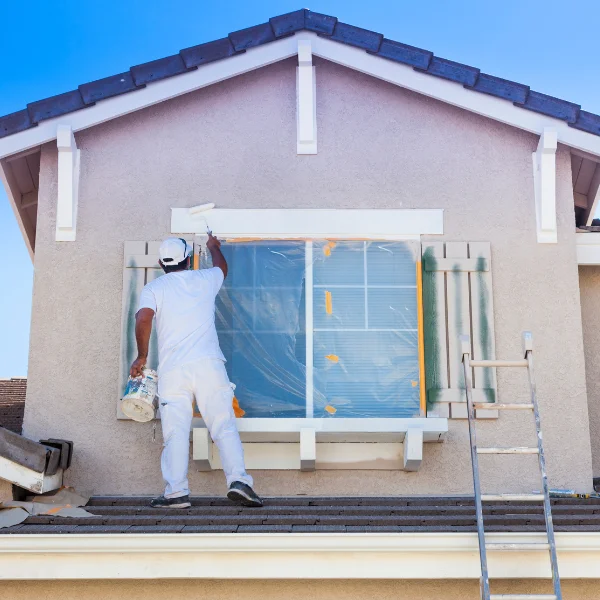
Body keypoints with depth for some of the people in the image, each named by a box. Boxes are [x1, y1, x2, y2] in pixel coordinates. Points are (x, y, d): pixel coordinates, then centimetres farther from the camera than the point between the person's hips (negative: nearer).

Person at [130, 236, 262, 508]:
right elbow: (222, 266, 40)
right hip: (208, 363, 1)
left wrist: (142, 356, 2)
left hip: (172, 369, -1)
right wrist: (213, 247, 59)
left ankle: (176, 491, -8)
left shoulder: (153, 288, 10)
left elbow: (143, 318, -8)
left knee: (176, 432, -2)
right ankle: (238, 479, -14)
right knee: (224, 425, -2)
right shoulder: (204, 280, 16)